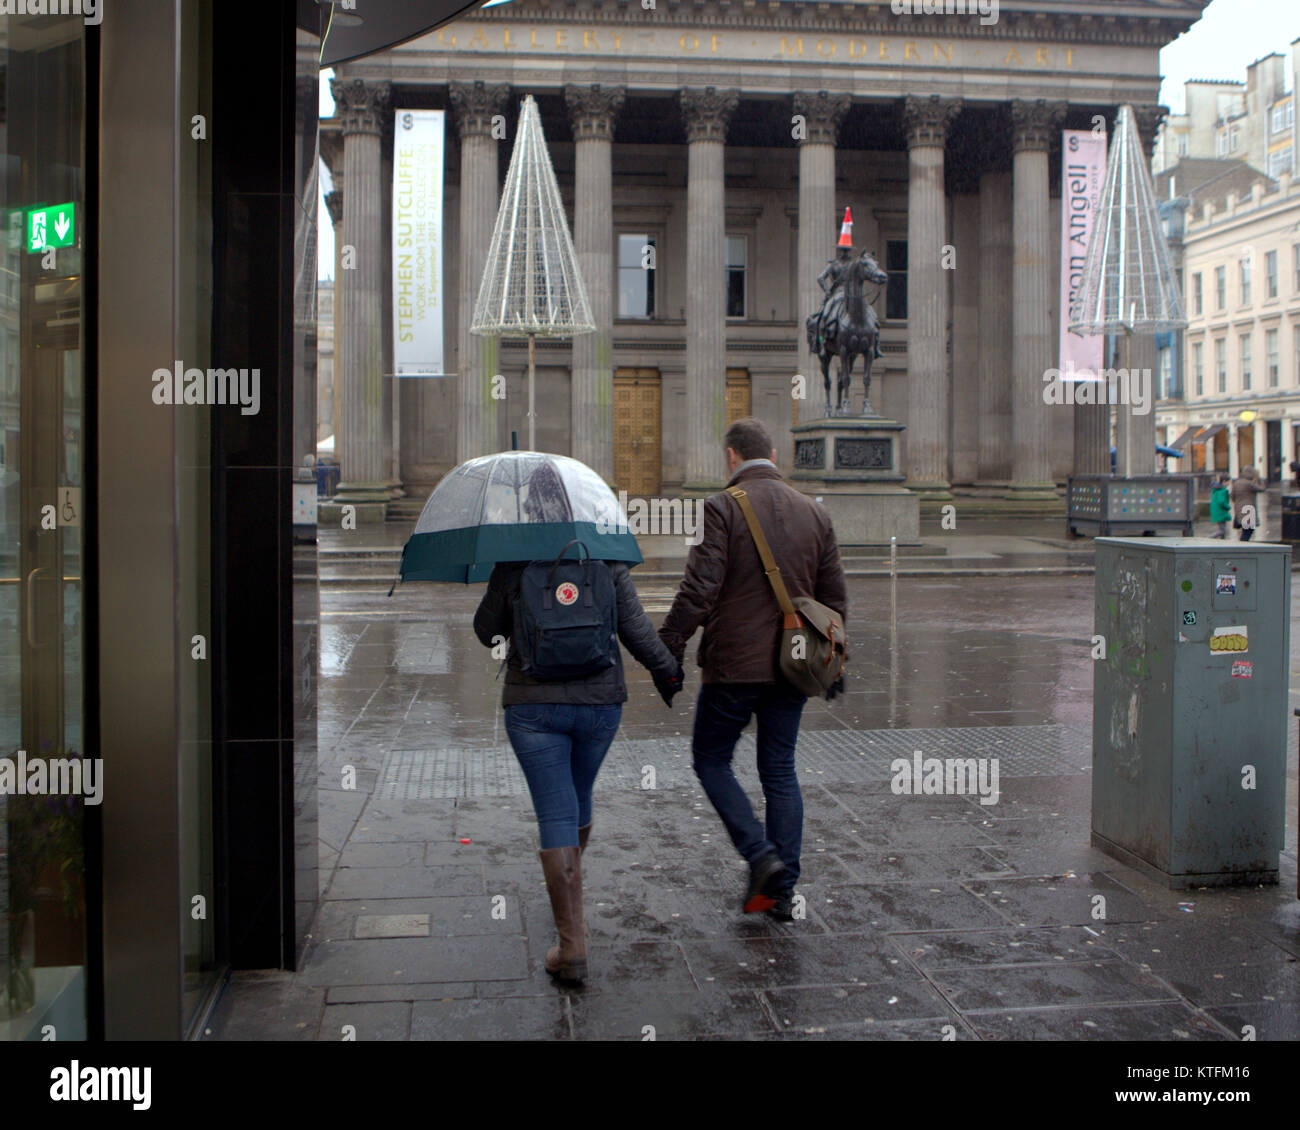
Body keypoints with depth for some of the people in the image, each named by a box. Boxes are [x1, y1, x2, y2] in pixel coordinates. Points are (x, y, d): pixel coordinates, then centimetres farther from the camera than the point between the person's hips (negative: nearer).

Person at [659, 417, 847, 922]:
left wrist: (670, 650, -10)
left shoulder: (722, 507, -10)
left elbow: (699, 589, -17)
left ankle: (760, 854, -3)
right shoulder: (814, 512, 7)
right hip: (792, 666, 5)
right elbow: (834, 595, 11)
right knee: (780, 770, 13)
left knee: (711, 760, 11)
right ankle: (782, 889, 15)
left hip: (734, 666, -5)